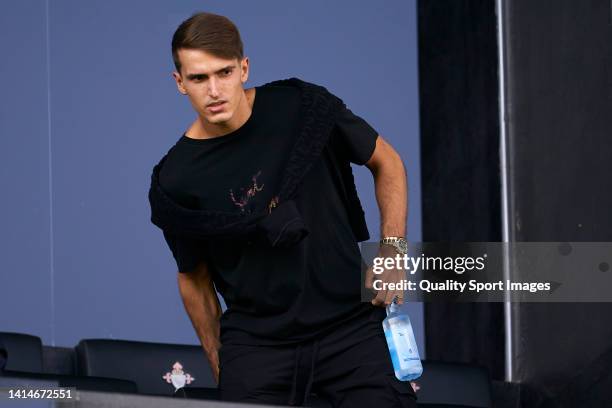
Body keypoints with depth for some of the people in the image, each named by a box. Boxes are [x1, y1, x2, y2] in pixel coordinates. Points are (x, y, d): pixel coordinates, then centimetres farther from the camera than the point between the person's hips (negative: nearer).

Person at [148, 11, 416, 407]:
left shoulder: (302, 106, -6)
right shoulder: (175, 183, -7)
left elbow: (385, 162, 8)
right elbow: (194, 277, 7)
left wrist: (393, 249, -2)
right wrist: (220, 367, 9)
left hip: (352, 326, 0)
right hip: (257, 342, 0)